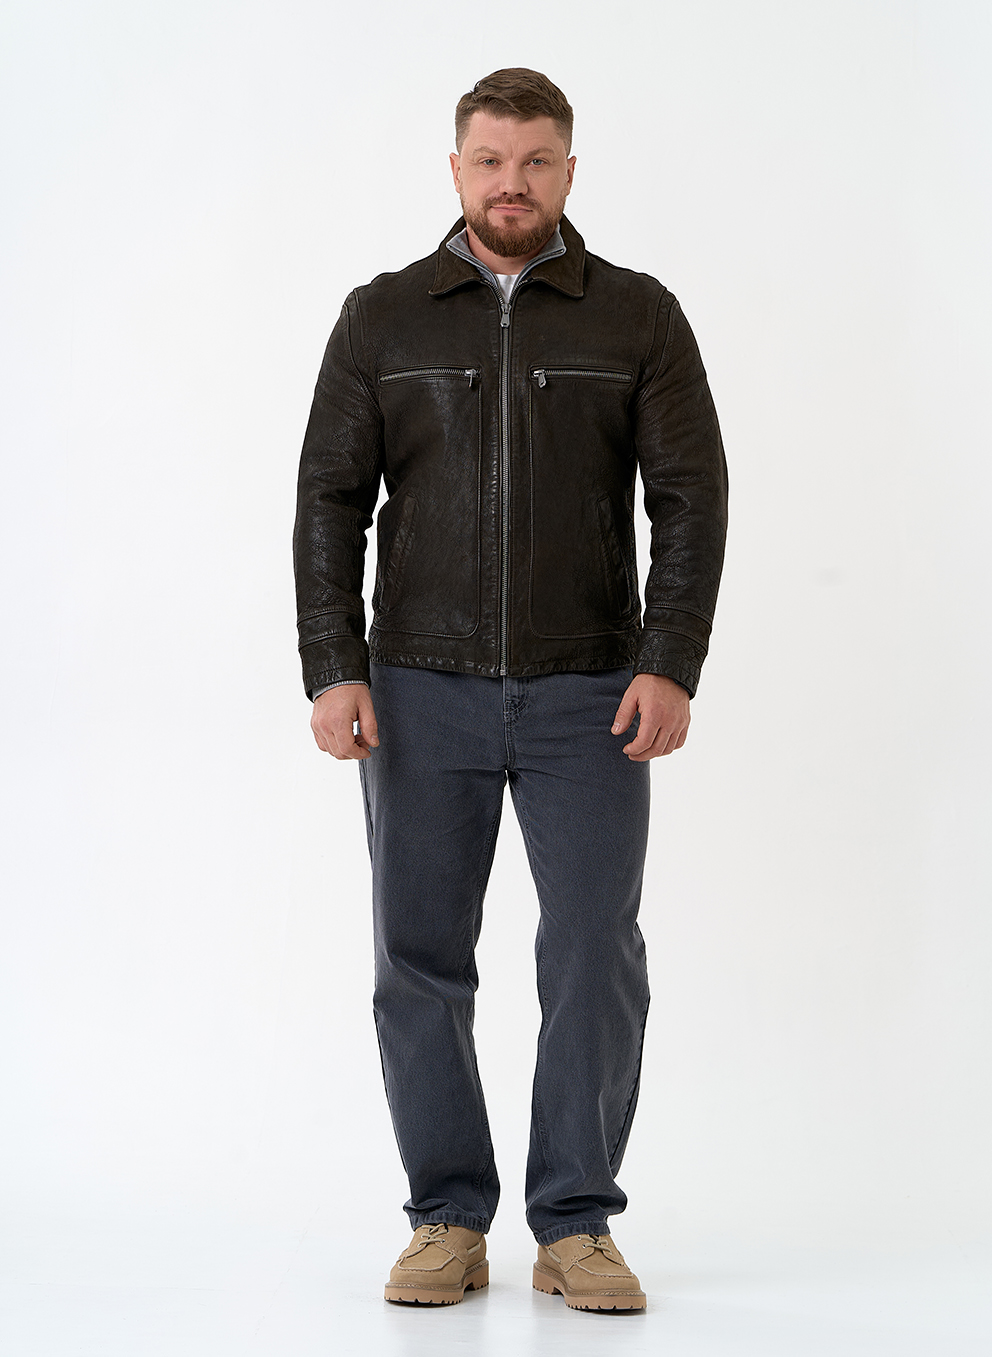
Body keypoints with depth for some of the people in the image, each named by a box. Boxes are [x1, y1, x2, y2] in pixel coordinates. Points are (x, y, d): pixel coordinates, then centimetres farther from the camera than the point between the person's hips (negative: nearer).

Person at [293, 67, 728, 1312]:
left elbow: (689, 500, -2)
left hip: (588, 697, -1)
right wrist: (334, 672, -8)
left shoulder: (640, 318, 3)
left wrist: (670, 667, -14)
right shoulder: (382, 318, 5)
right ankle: (448, 1224, 14)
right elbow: (331, 501, 2)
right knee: (420, 961, 3)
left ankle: (575, 1230, 8)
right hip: (422, 693, 1)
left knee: (597, 959, -4)